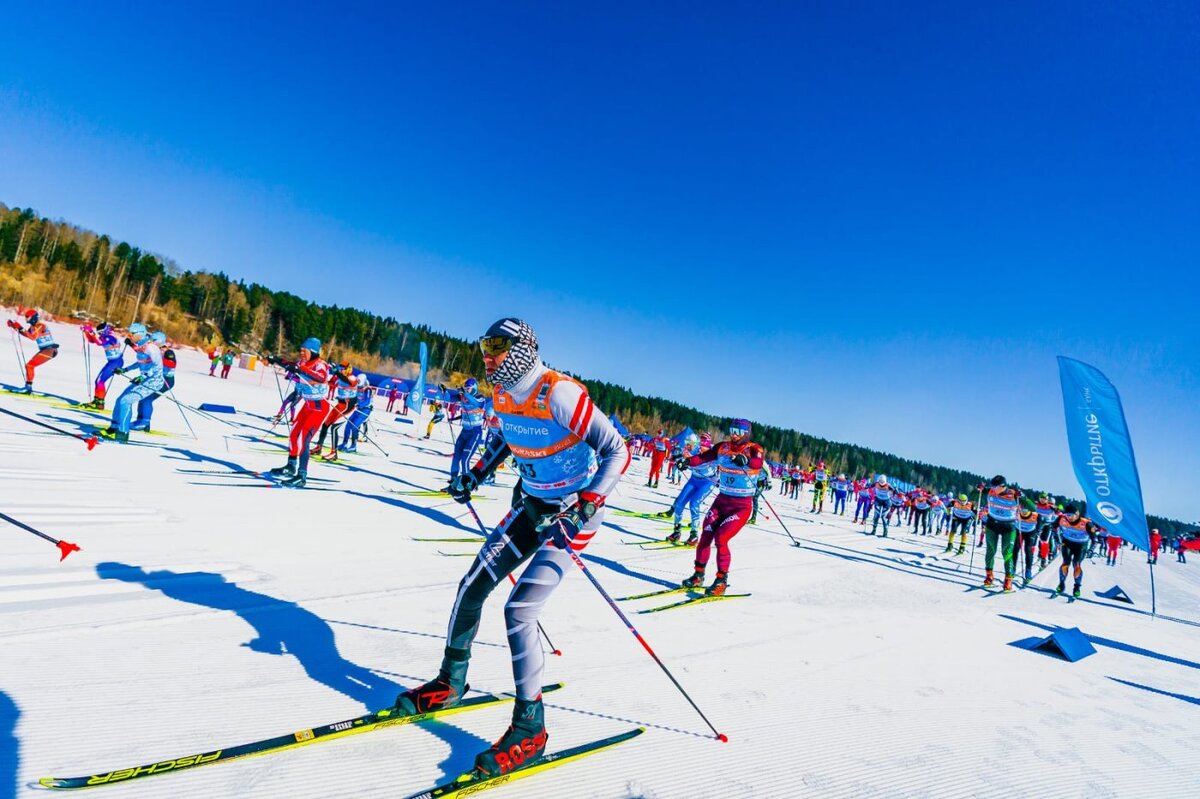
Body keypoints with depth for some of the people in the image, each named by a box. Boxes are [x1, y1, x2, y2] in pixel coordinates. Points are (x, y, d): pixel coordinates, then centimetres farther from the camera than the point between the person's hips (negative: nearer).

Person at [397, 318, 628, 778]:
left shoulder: (558, 394, -25)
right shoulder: (502, 395, -1)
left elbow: (617, 450, -24)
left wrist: (587, 505, -33)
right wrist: (476, 474, 11)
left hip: (575, 512, -8)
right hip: (532, 506, 8)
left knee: (518, 611, -15)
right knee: (472, 585, 7)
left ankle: (530, 729, 4)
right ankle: (449, 684, 31)